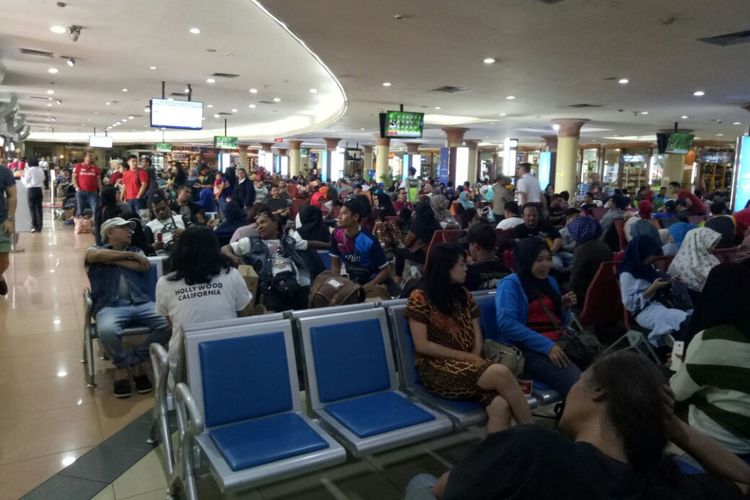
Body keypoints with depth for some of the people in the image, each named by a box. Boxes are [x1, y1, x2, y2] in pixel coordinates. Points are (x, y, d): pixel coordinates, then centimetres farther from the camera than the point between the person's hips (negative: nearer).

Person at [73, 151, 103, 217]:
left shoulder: (96, 168, 8)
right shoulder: (78, 166, 5)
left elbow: (99, 180, 10)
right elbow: (74, 178, 6)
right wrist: (77, 188, -6)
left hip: (93, 192, 1)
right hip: (81, 191, -1)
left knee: (95, 209, -8)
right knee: (80, 210, 5)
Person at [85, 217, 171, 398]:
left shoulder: (136, 250, 25)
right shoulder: (95, 250, 18)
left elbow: (144, 266, 3)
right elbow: (99, 255, -8)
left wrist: (112, 260, 3)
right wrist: (129, 256, -1)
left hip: (142, 303, 3)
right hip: (110, 306, -3)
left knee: (169, 324, -24)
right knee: (107, 331, -37)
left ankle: (124, 365, -5)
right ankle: (137, 363, -4)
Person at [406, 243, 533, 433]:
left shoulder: (463, 295, 16)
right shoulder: (420, 298, -3)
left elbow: (477, 336, 14)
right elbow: (422, 346, -9)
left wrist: (475, 358, -9)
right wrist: (466, 356, -12)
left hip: (468, 365, 6)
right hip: (437, 368, -5)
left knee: (499, 405, -29)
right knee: (501, 373, -30)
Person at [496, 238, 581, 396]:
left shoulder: (550, 281, 21)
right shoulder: (510, 284, -1)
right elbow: (507, 323, -16)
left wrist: (565, 307, 6)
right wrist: (546, 345, -20)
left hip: (562, 341, 7)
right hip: (530, 348, -7)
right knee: (578, 383, -30)